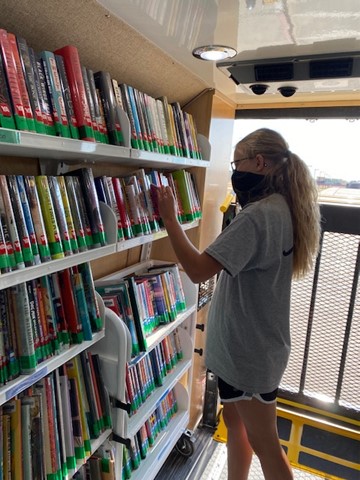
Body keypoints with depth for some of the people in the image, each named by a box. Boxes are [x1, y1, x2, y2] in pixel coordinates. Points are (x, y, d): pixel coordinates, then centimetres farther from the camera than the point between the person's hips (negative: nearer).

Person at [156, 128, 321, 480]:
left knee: (262, 442, 10)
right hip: (246, 342, 10)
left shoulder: (259, 215, -26)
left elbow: (198, 269, -31)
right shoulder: (281, 208, 6)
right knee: (234, 420, 24)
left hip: (249, 349, -10)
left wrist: (169, 218, -22)